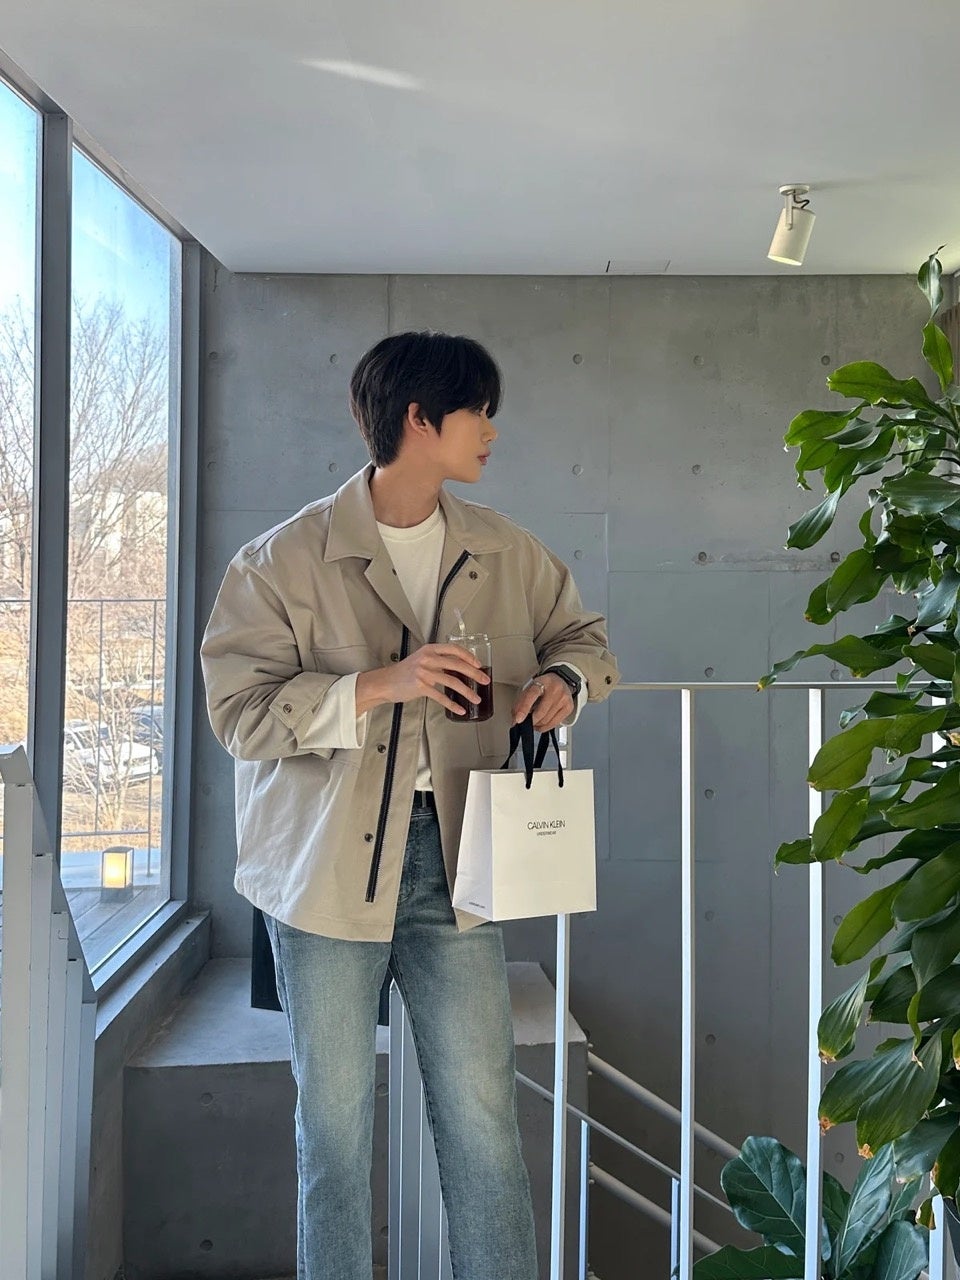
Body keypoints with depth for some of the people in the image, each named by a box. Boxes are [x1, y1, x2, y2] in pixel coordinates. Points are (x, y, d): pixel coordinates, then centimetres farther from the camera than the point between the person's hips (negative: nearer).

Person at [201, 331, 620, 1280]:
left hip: (452, 856, 3)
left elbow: (582, 632, 20)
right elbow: (239, 709, -10)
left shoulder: (507, 554, 7)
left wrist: (565, 680, -4)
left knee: (483, 1113, 7)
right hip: (328, 868, -2)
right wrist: (379, 686, -21)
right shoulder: (286, 560, -6)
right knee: (334, 1116, 11)